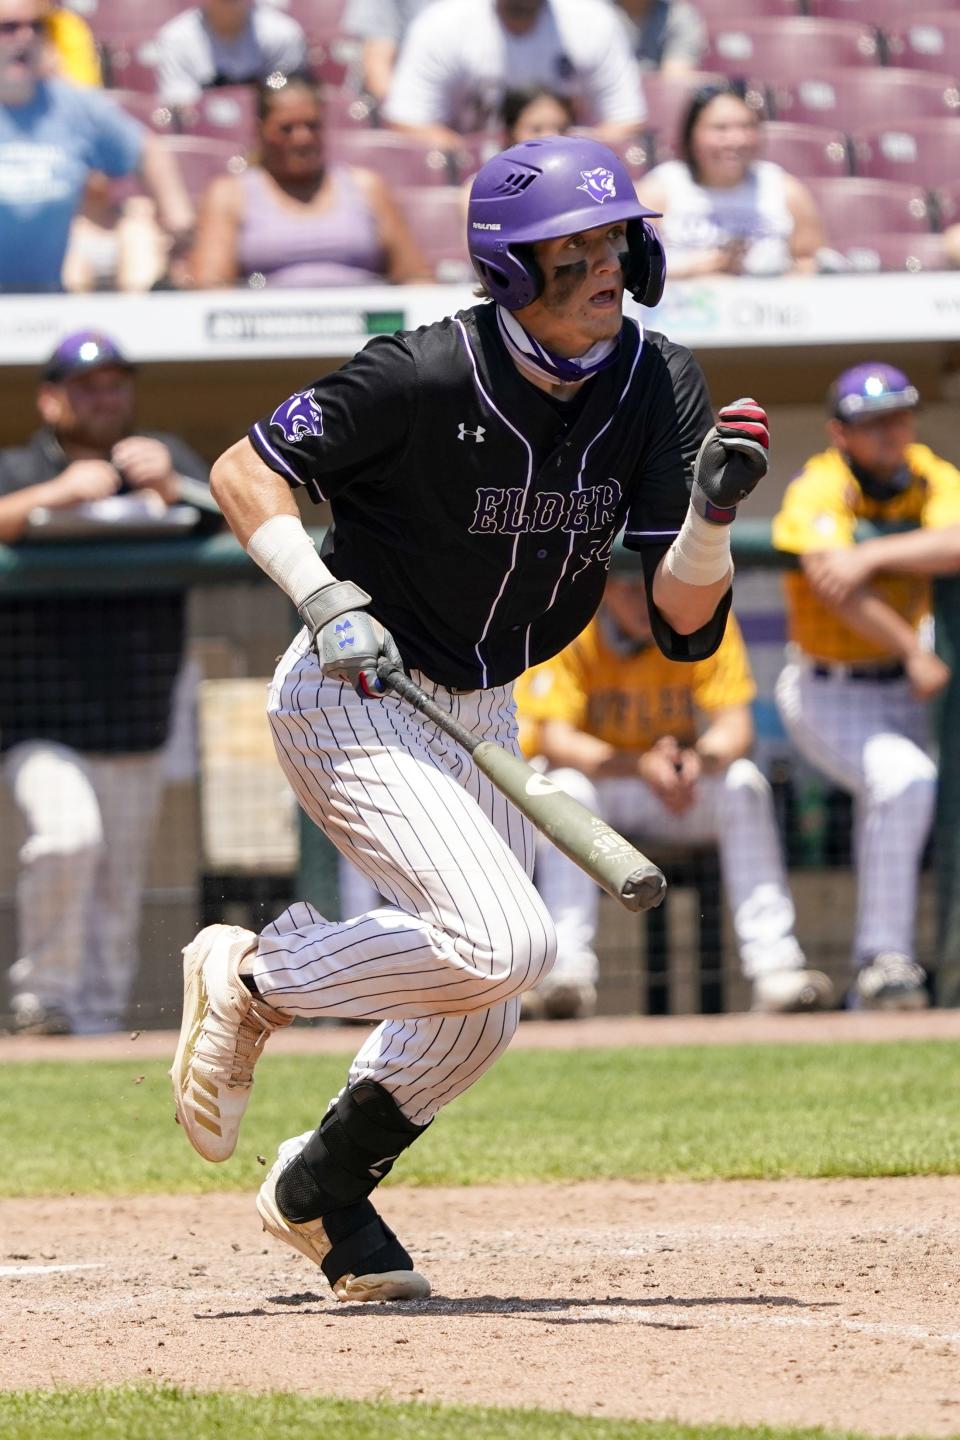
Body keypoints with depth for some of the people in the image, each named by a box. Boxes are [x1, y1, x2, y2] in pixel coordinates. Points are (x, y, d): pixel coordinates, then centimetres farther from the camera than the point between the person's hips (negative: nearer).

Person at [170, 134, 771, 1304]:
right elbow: (243, 469, -14)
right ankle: (253, 977, -2)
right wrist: (321, 598, -26)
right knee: (504, 942, -25)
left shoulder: (656, 386, -9)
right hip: (354, 708, -7)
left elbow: (684, 624, -11)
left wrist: (714, 507, -29)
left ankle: (322, 1187, 39)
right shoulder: (427, 377, -24)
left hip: (483, 717, 7)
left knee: (477, 1017, 14)